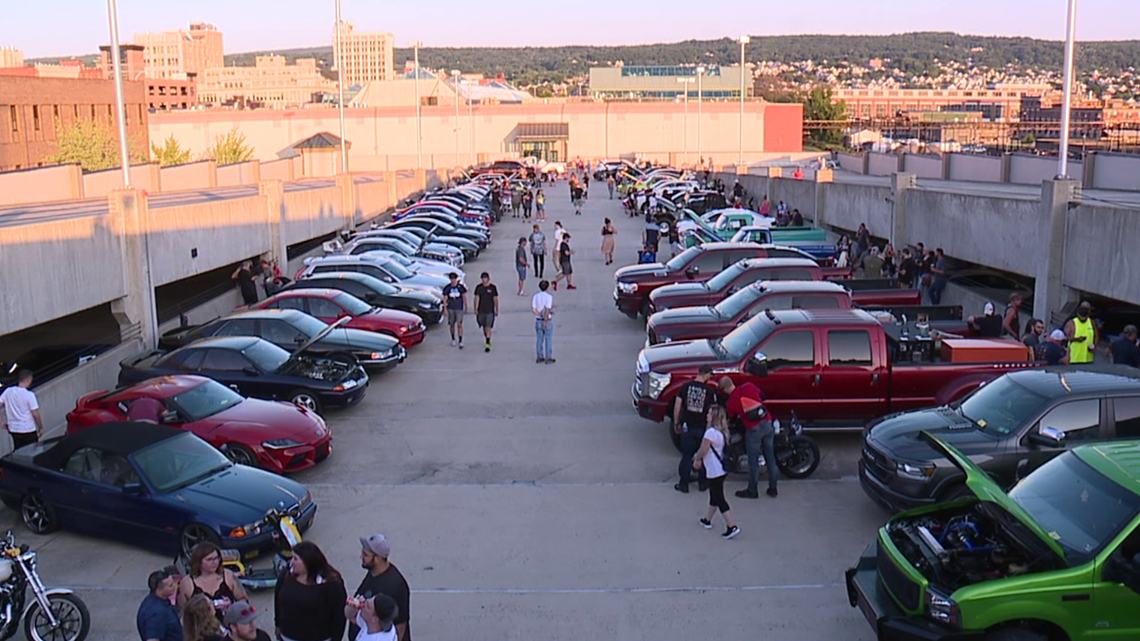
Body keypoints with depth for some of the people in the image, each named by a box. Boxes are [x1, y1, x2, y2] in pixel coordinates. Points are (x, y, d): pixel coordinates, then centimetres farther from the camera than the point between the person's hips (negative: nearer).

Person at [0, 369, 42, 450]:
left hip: (14, 429, 5)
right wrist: (40, 428, -1)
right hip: (28, 430, -5)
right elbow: (36, 414, -14)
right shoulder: (29, 394, -16)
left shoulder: (8, 391, -1)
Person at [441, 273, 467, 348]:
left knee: (459, 325, -8)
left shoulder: (461, 287, -6)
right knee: (452, 324, 11)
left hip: (459, 308, -2)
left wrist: (466, 308, 4)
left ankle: (460, 342, -6)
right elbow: (445, 299, 0)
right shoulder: (447, 288, -4)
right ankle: (453, 339, 30)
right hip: (450, 309, 2)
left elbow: (464, 297, 2)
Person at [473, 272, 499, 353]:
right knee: (484, 327, 15)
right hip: (481, 311, 3)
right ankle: (487, 340, 35)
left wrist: (497, 310, 3)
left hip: (490, 311, -3)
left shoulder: (493, 287, -4)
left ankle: (487, 344, -12)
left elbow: (496, 299, 2)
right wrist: (475, 309, -3)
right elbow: (476, 298, 2)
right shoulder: (478, 287, 2)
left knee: (488, 327, -10)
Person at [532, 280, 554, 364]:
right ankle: (548, 358, 7)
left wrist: (540, 315, -8)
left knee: (539, 339, 11)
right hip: (548, 321, -5)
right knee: (548, 339, 4)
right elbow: (547, 310, -21)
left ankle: (540, 358, 15)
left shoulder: (536, 296, 0)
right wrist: (545, 322, -18)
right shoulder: (549, 296, -16)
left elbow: (533, 309, -6)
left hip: (538, 320, 5)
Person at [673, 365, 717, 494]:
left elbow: (677, 406, -2)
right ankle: (703, 482, 22)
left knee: (687, 455, 9)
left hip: (687, 427, 1)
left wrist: (676, 423, 8)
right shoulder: (709, 390, -7)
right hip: (703, 428, -1)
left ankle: (683, 484, 11)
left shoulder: (686, 386, -3)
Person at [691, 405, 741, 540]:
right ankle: (707, 520, 37)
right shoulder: (722, 432, 7)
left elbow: (703, 450, -20)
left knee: (719, 499, -6)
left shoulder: (711, 432, -22)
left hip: (714, 471, -10)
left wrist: (696, 459, -2)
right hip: (720, 469, 10)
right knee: (714, 496, 22)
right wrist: (700, 460, 16)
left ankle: (732, 526, -9)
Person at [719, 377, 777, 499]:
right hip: (768, 424, 5)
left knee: (753, 461, 7)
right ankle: (773, 488, 21)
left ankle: (752, 490, 15)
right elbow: (762, 397, 16)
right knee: (770, 457, 13)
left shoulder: (730, 403, -6)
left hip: (754, 429, -5)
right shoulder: (749, 387, 2)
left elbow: (731, 419, 9)